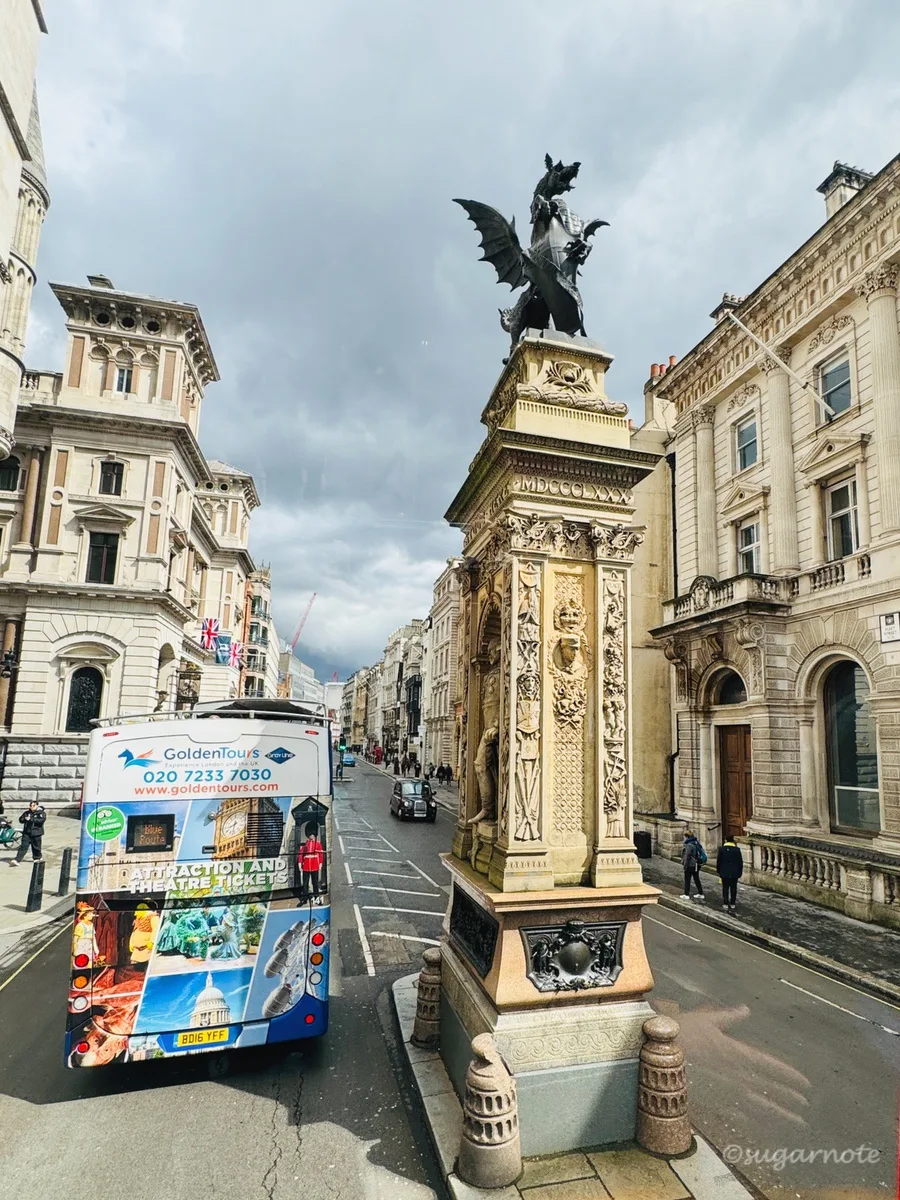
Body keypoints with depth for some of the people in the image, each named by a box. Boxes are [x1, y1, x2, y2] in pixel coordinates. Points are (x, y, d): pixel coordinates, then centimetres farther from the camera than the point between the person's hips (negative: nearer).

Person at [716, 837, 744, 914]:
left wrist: (718, 870, 9)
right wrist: (740, 872, 10)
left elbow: (718, 861, -3)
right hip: (734, 873, 1)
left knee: (725, 888, 7)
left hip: (724, 873, -1)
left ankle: (726, 903, 8)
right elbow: (740, 862, -1)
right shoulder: (737, 849, -6)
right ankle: (732, 904, 12)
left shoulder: (721, 849, -7)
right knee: (733, 888, 8)